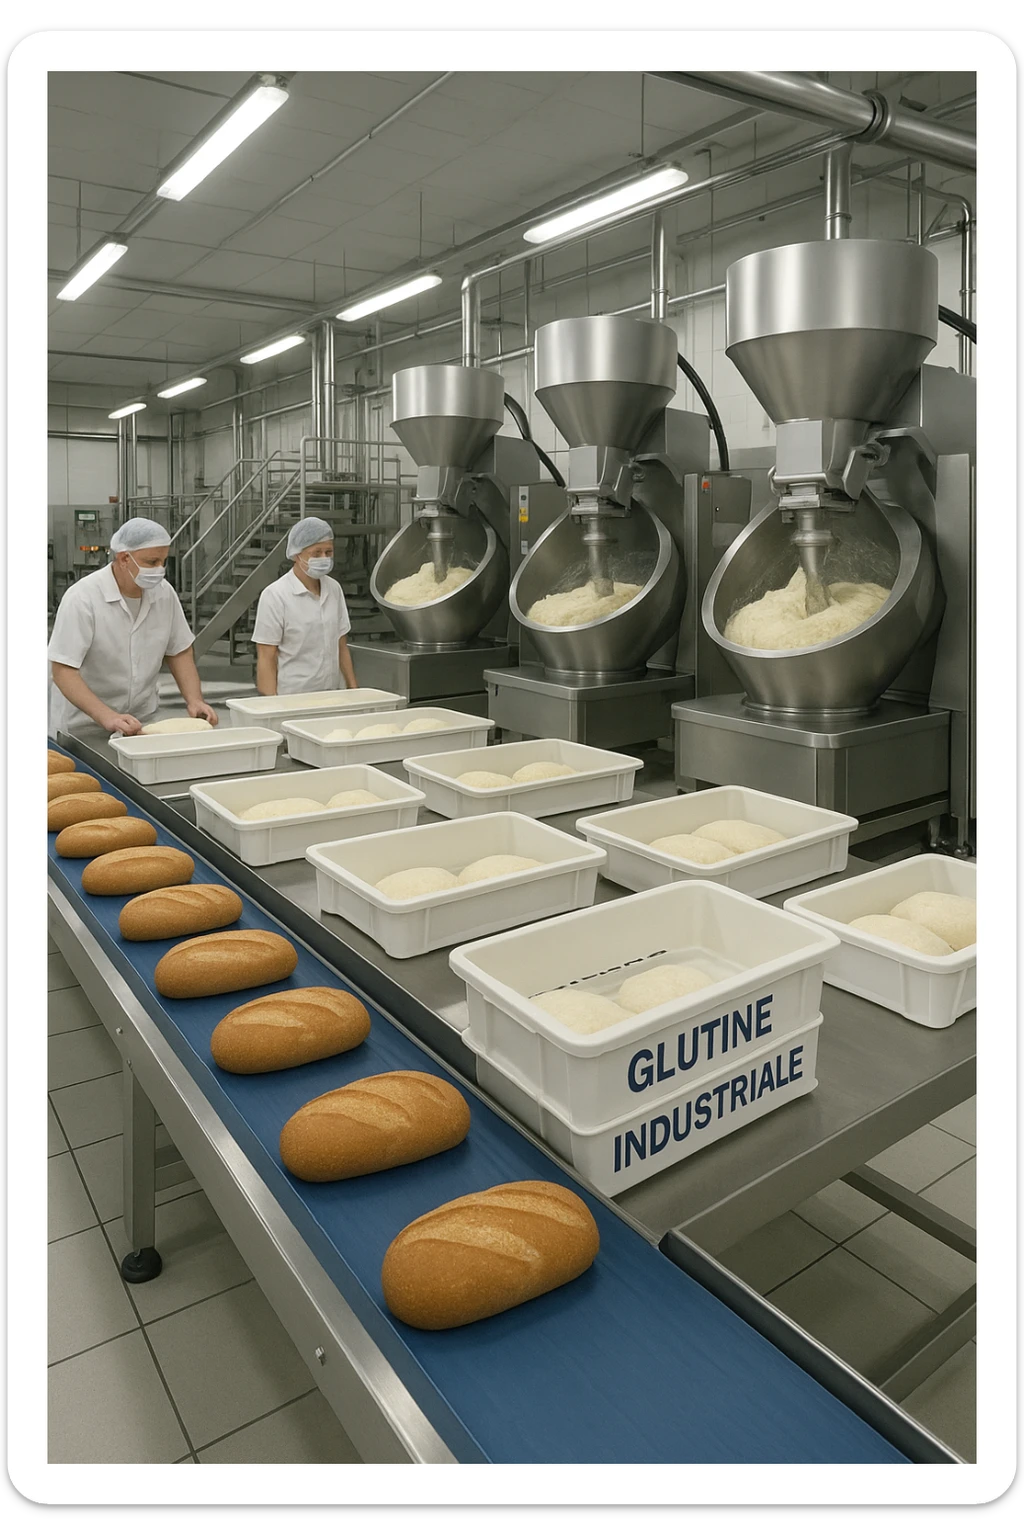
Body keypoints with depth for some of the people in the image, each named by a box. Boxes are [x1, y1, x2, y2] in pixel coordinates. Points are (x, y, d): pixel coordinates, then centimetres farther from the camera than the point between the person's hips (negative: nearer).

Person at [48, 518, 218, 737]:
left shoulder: (165, 593, -1)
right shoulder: (82, 598, -15)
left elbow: (179, 652, 10)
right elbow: (63, 671, -17)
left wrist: (195, 701, -5)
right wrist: (107, 717, -29)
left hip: (143, 721, 3)